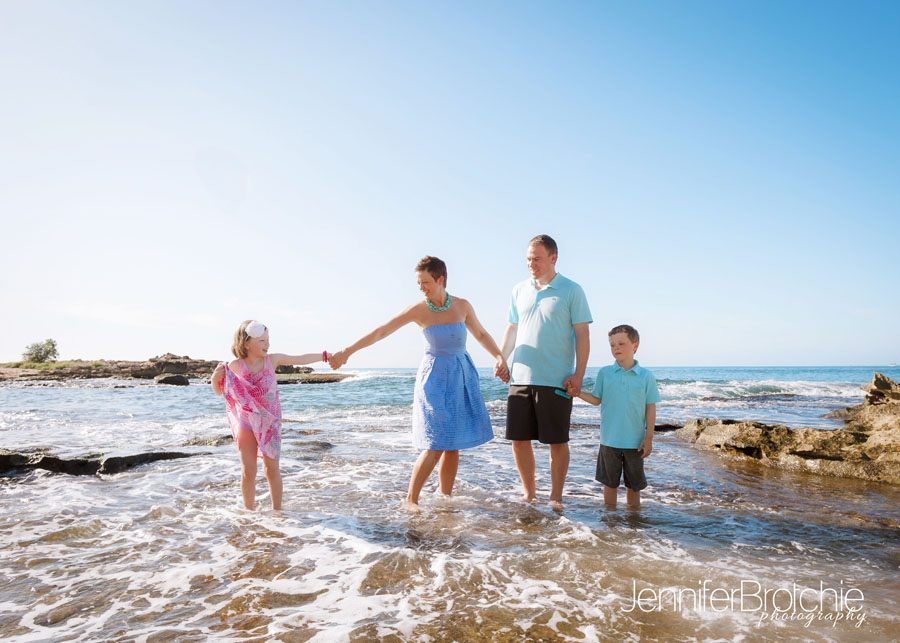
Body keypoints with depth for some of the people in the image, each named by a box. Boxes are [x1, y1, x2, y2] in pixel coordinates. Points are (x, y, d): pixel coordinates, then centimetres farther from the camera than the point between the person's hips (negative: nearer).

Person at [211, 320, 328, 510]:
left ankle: (277, 509, 19)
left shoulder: (272, 360, -6)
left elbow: (301, 359, 2)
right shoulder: (235, 366, -9)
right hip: (246, 422, -1)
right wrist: (216, 377, -18)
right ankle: (249, 511, 18)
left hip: (270, 422, 1)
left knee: (272, 469, 6)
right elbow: (219, 391, 2)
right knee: (248, 471, 2)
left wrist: (326, 355, 0)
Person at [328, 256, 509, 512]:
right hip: (435, 377, -3)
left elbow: (481, 334, 14)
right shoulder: (418, 310, -8)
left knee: (453, 444, 6)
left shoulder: (462, 306, -1)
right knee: (436, 445, -9)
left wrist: (500, 357, 1)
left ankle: (446, 497, 19)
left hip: (462, 376, 4)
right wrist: (346, 352, -11)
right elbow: (380, 332, -8)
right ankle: (410, 500, 3)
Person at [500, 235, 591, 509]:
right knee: (519, 439, 6)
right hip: (520, 378, 4)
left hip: (556, 381, -4)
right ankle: (529, 493, 22)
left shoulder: (572, 291, 0)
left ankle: (556, 497, 18)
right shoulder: (519, 291, 13)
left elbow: (582, 335, -3)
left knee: (557, 441, 3)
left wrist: (579, 374, -10)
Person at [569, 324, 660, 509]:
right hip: (609, 439, 1)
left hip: (635, 441, -1)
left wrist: (649, 437, -3)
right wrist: (578, 393, -11)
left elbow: (650, 408, -1)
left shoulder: (646, 376, -3)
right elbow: (597, 399, 6)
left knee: (634, 483, 13)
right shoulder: (604, 373, 1)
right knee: (610, 481, 12)